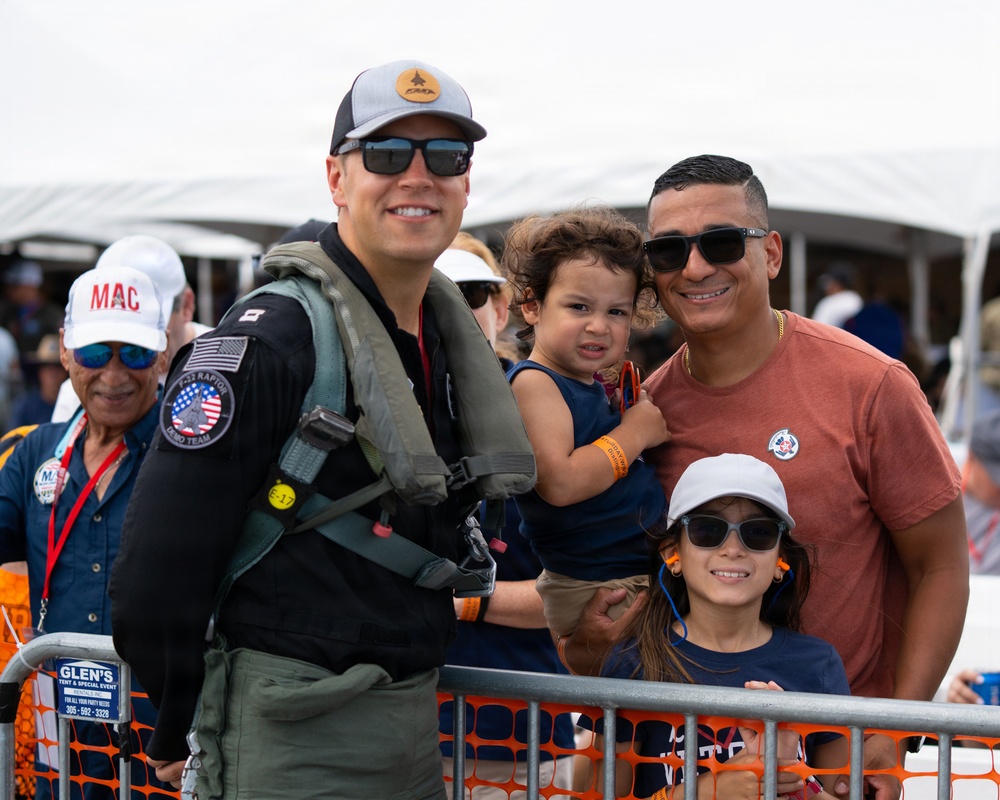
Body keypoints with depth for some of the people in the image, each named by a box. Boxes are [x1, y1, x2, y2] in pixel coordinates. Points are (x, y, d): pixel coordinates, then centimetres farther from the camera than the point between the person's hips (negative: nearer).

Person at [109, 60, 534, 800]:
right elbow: (158, 564, -17)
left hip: (415, 729, 8)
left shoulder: (449, 335, 10)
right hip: (290, 739, -8)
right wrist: (177, 732, -8)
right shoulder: (266, 340, -16)